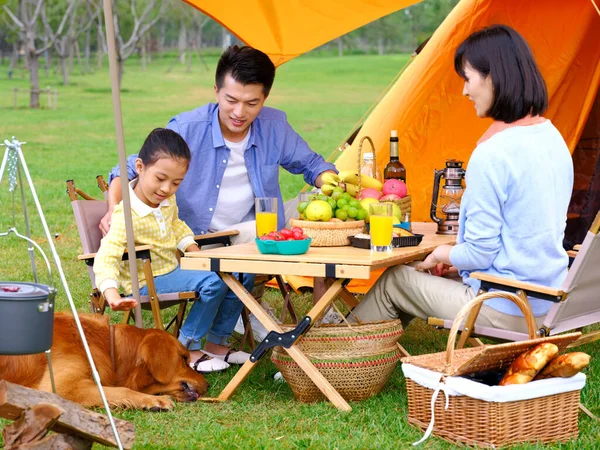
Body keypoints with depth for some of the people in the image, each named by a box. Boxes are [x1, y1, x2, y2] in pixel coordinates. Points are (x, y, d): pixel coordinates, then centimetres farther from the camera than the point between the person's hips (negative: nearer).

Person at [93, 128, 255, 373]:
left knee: (242, 275, -1)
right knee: (213, 282, -29)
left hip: (174, 267, 9)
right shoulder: (127, 215, -25)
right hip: (148, 281, -9)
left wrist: (191, 246, 5)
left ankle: (216, 343, 8)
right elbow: (107, 257, -34)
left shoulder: (167, 200, 1)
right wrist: (111, 292, -50)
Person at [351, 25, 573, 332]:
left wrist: (443, 254, 2)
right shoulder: (553, 139, 4)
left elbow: (479, 253, -19)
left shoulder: (492, 154, -24)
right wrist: (457, 259, 16)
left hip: (506, 313, -8)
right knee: (423, 272, 25)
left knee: (394, 280, 13)